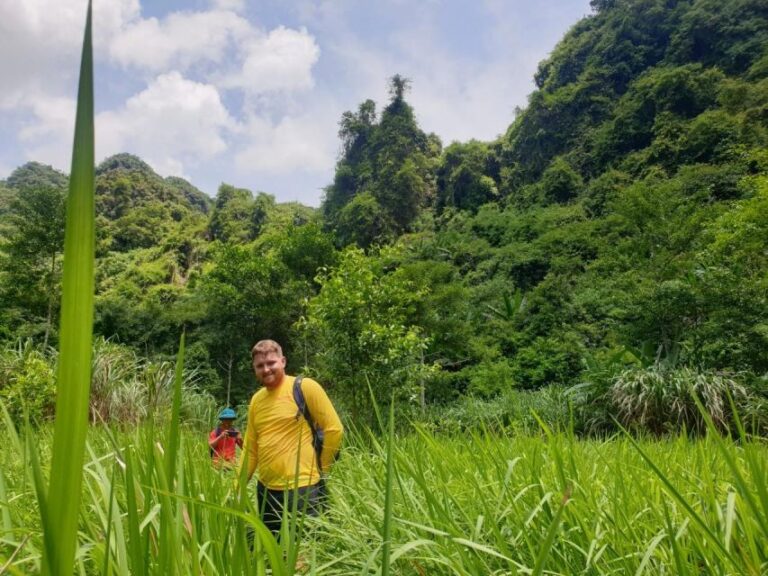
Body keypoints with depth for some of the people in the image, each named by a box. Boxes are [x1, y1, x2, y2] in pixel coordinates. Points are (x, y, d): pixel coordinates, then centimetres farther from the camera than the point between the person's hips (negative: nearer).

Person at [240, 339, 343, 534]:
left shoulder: (305, 387, -9)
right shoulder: (256, 400, 9)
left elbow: (334, 429, -8)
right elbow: (250, 448, 14)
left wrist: (319, 470, -2)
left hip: (302, 488, -6)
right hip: (266, 489, 6)